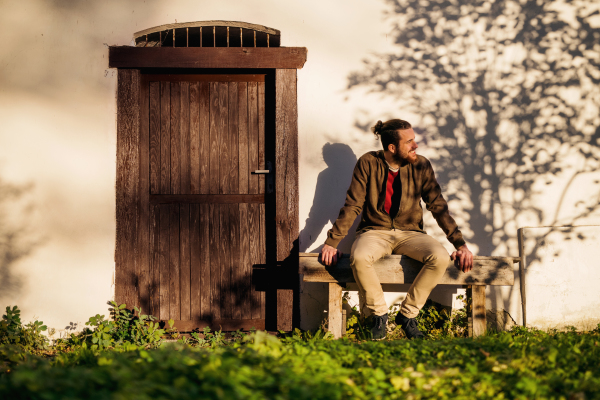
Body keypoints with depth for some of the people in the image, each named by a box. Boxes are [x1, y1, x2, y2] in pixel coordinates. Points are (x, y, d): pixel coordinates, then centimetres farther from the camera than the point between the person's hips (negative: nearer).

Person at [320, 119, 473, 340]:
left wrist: (460, 244, -4)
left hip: (409, 233, 2)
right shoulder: (369, 163, -7)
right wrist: (331, 243, -11)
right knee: (359, 258, -37)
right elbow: (352, 206, -5)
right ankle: (379, 315, -11)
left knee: (440, 257, -29)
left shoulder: (421, 166, -2)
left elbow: (438, 207, 2)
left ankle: (408, 314, -9)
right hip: (375, 231, -2)